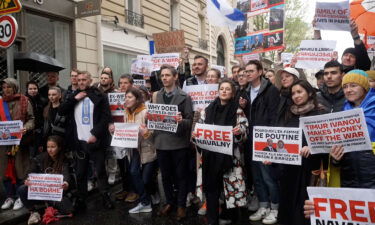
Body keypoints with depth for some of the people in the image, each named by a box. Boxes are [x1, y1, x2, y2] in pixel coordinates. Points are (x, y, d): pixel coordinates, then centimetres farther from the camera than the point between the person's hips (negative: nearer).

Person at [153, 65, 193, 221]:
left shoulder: (184, 97, -3)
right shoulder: (156, 96, 9)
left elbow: (190, 120, -6)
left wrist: (181, 121, -26)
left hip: (179, 142, -4)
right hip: (161, 141, 4)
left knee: (180, 175, 8)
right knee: (165, 175, 15)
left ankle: (181, 205, 23)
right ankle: (169, 202, 32)